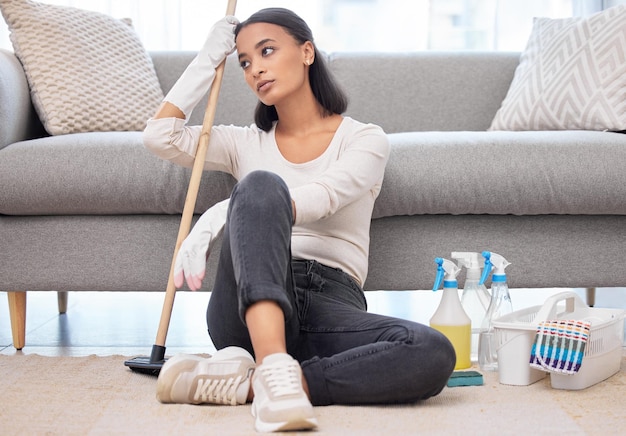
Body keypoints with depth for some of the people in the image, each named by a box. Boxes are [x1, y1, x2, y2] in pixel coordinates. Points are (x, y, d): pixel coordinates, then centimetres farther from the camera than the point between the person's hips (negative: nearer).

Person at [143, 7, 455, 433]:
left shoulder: (364, 140, 12)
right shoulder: (247, 144, 23)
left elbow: (319, 199, -10)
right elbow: (161, 135, 8)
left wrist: (219, 215, -24)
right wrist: (210, 57, 16)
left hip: (332, 304, 0)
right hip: (251, 311, 1)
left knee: (434, 354, -32)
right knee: (260, 183, -30)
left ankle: (246, 382, -32)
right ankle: (275, 368, -46)